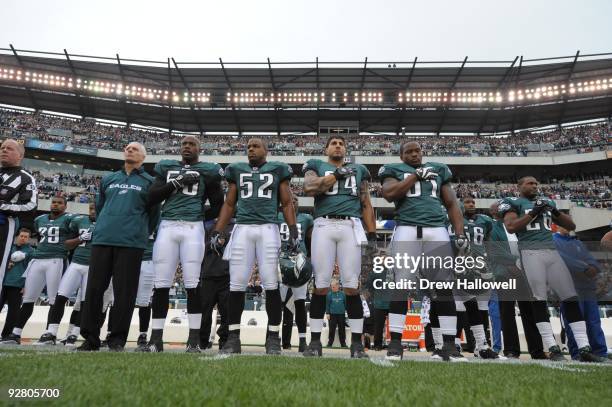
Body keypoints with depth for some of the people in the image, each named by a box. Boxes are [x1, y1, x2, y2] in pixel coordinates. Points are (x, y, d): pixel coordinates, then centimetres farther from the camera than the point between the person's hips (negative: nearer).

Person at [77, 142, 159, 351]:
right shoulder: (108, 179, 20)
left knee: (124, 291, -3)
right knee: (94, 288, 3)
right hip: (102, 239, 4)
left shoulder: (148, 182, 10)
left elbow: (153, 214, 10)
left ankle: (117, 338, 6)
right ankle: (90, 337, 12)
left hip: (131, 242, -4)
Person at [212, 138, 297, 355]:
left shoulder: (277, 170, 12)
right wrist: (217, 231, 7)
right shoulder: (237, 170, 18)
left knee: (271, 283, -5)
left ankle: (273, 338, 4)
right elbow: (229, 204, 17)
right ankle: (233, 337, 8)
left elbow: (287, 204, 10)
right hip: (242, 229, 2)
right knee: (237, 284, -1)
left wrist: (293, 230, -3)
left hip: (268, 229, -2)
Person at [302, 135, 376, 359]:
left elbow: (366, 205, 17)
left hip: (351, 227, 1)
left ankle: (357, 342, 8)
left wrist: (372, 234, 8)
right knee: (321, 285, -1)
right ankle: (315, 341, 9)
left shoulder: (357, 170, 22)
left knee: (352, 286, -2)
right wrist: (337, 174, -4)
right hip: (324, 225, -1)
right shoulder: (316, 166, 17)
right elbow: (309, 189, -5)